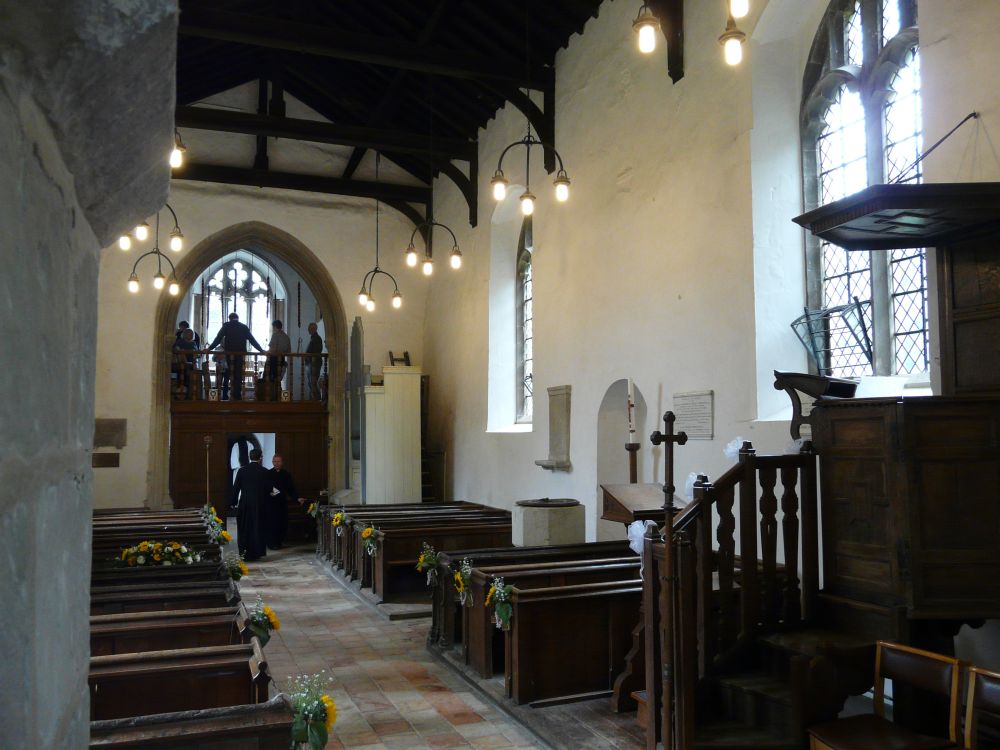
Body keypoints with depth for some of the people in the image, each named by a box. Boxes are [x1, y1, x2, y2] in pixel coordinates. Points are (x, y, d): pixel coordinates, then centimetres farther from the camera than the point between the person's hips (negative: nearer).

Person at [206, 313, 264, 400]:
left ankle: (235, 394, -3)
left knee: (232, 373, 4)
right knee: (239, 374, 5)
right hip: (241, 353, 1)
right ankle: (238, 395, 4)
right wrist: (261, 350, 15)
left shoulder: (226, 326, 4)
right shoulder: (244, 327, 9)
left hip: (229, 353, -1)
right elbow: (252, 340, 9)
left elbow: (218, 339, 1)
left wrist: (209, 348, 6)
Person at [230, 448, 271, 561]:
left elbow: (236, 488, -1)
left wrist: (234, 502, 8)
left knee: (244, 529, 10)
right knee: (258, 528, 9)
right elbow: (268, 489, -4)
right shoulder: (265, 472, -7)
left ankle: (244, 553, 8)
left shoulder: (242, 471, -3)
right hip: (259, 504, -1)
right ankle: (256, 552, 11)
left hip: (244, 504, 1)